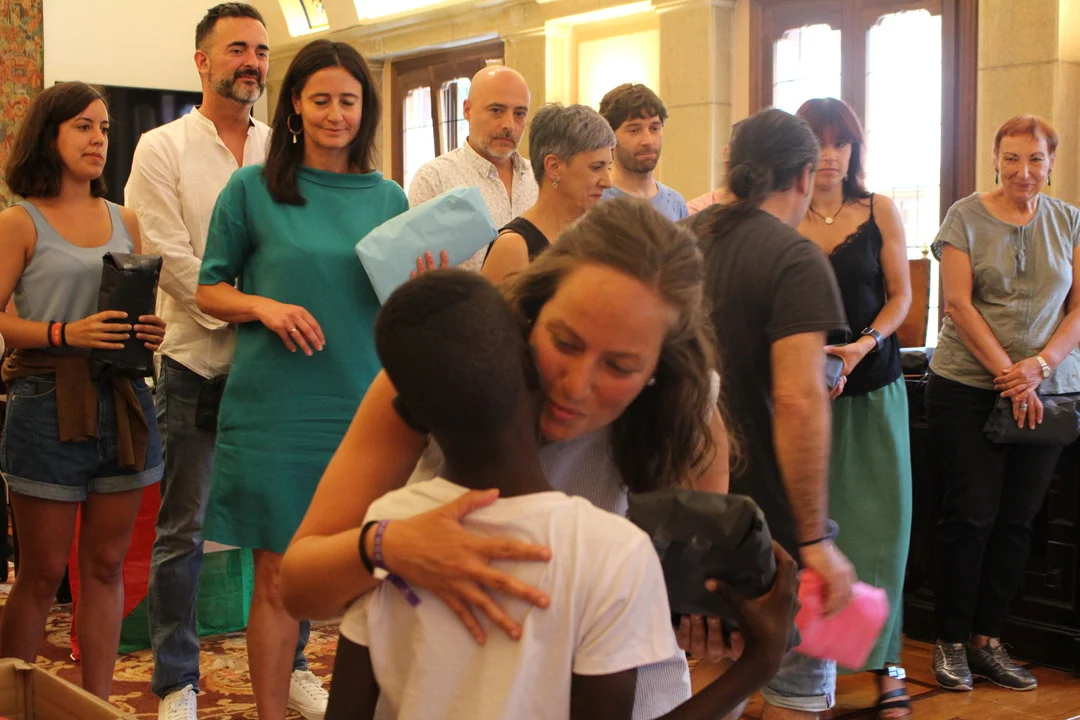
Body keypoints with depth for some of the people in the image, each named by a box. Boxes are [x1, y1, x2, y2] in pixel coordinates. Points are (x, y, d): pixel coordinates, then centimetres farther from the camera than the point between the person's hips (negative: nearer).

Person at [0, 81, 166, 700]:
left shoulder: (126, 220, 13)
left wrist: (150, 333, -3)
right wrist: (66, 333, -22)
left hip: (123, 404, 5)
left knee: (106, 566, 8)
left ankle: (98, 706, 16)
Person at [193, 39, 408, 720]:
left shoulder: (388, 197, 9)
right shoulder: (252, 188, 1)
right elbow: (210, 291, 5)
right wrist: (264, 306, -14)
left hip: (365, 405, 3)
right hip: (276, 408, -2)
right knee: (278, 578, 3)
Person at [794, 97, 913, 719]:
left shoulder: (880, 212, 4)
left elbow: (900, 295, 5)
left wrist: (864, 344, -13)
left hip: (873, 386, 1)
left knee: (879, 520, 0)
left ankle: (884, 661, 8)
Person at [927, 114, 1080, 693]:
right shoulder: (965, 218, -2)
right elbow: (959, 305, -8)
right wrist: (1008, 373, -13)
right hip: (967, 386, -3)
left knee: (1017, 518, 6)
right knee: (970, 514, -2)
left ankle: (987, 639, 16)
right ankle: (950, 641, 10)